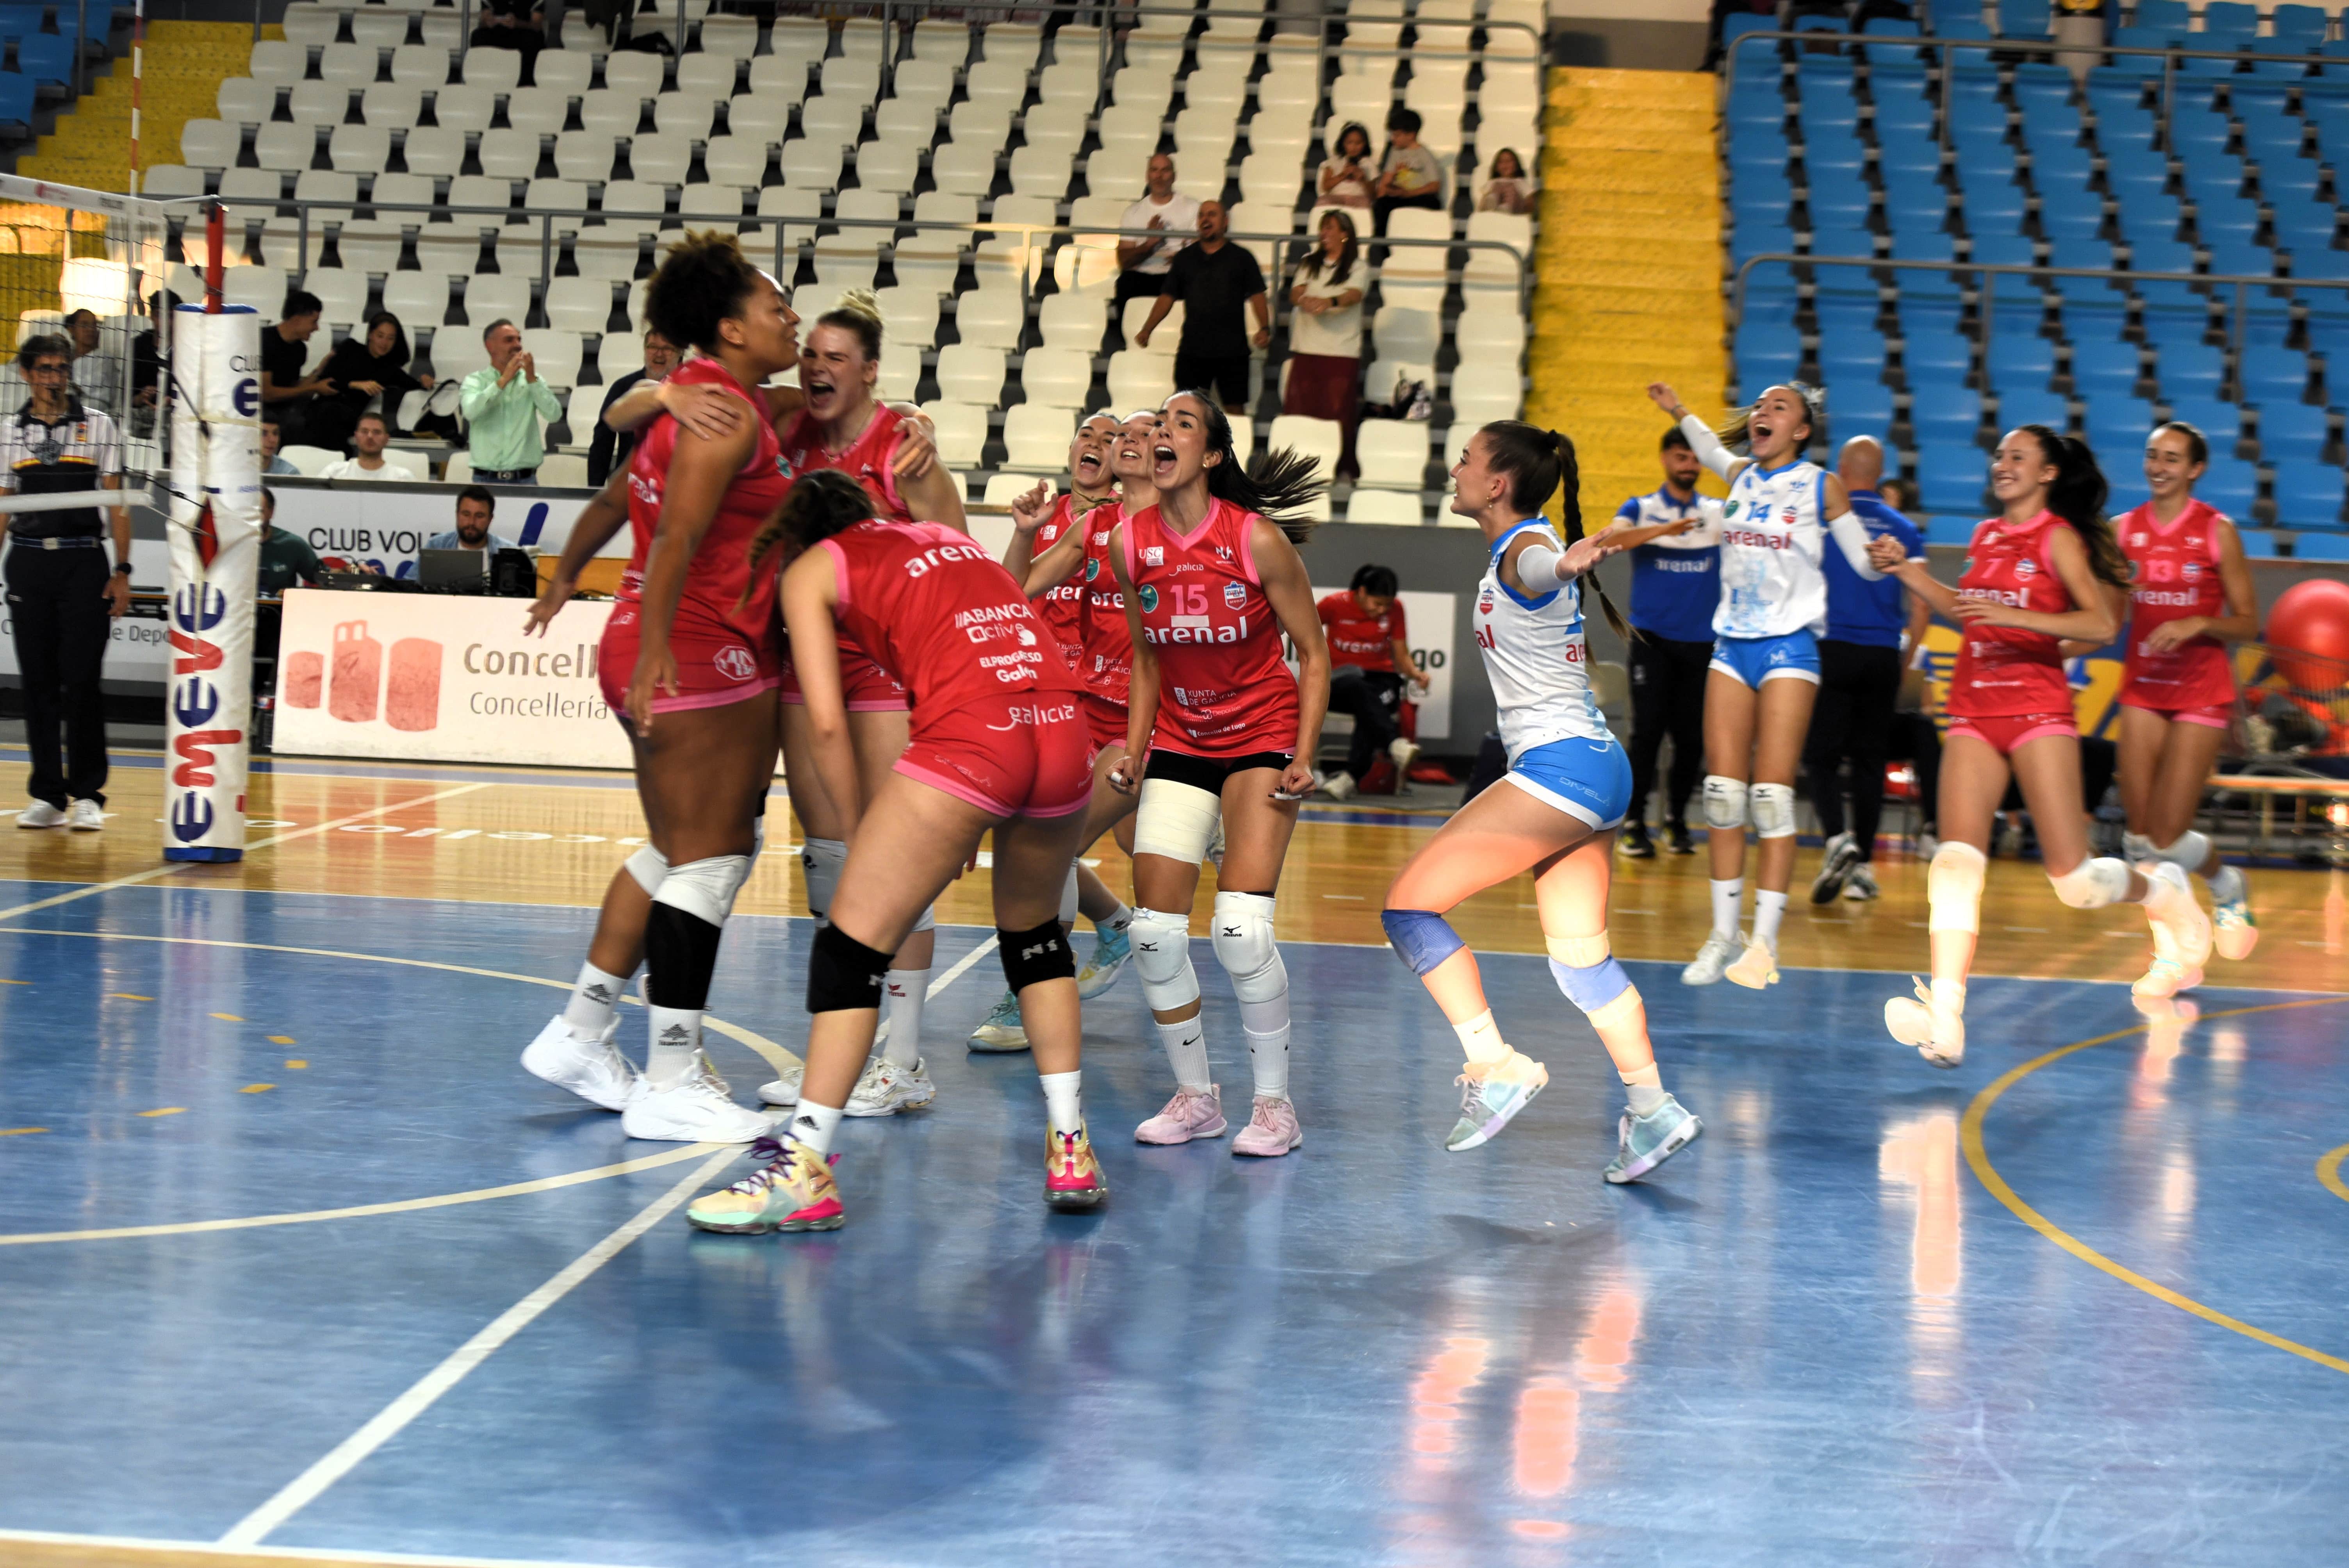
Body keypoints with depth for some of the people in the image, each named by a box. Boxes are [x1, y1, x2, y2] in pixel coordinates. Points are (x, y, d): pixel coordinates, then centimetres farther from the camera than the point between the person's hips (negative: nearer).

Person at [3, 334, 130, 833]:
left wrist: (122, 571, -3)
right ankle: (47, 795, 9)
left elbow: (117, 504, 4)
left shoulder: (99, 425, 5)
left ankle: (88, 795, 0)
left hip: (84, 563, -2)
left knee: (81, 680, -6)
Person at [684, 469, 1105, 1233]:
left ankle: (804, 1171, -5)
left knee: (854, 945, 1)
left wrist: (857, 831, 16)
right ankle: (1071, 1153, 25)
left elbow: (827, 723, 6)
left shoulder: (811, 570, 16)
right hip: (1064, 732, 6)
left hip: (967, 736, -6)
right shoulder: (945, 537, 32)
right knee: (1034, 933, 25)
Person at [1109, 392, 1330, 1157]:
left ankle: (1275, 1102, -1)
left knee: (1241, 927, -18)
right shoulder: (1131, 543, -3)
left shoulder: (1258, 539, -15)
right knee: (1154, 931, -5)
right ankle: (1195, 1096, 15)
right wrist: (1134, 751, 4)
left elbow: (1314, 654, -7)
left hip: (1262, 740, -4)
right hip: (1179, 742, 4)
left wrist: (1304, 757, -13)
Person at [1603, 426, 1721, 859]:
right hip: (1652, 637, -2)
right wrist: (1660, 530, -31)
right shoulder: (1642, 509, 4)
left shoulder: (1720, 513, 10)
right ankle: (1633, 823, -2)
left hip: (1702, 641, 2)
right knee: (1648, 729, -9)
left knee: (1692, 737, 2)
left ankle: (1677, 820, 19)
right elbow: (1610, 538, -16)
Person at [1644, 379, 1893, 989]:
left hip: (1788, 649, -5)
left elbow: (1864, 562, 0)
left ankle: (1765, 943, -7)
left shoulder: (1821, 486, -2)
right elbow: (1711, 449, 37)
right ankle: (1723, 934, 9)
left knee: (1773, 798, -9)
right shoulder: (1741, 475, 12)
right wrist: (1679, 412, 33)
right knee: (1723, 795, 2)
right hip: (1731, 647, 5)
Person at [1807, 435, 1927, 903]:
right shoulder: (1904, 530, 7)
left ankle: (1836, 837, -23)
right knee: (1870, 760, 10)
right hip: (1882, 655, 3)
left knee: (1821, 754, 0)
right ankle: (1864, 865, 11)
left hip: (1832, 650, -3)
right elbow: (1920, 609, 6)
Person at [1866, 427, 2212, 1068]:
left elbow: (2102, 624, -13)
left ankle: (2161, 889, 30)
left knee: (2075, 880, -4)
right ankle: (1944, 1016, -24)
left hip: (2038, 710, -5)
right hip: (1974, 713, 5)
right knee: (1956, 860, -14)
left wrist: (2017, 616, -23)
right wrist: (1907, 571, 20)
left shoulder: (2059, 537, -4)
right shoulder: (1986, 536, 15)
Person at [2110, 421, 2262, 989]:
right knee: (2141, 838, -1)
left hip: (2201, 692, -4)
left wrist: (2197, 623, -22)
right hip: (2142, 687, 4)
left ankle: (2230, 888, 25)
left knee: (2168, 836, -8)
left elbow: (2248, 624, -4)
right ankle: (2175, 954, 14)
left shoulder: (2217, 531, -6)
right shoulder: (2123, 529, 4)